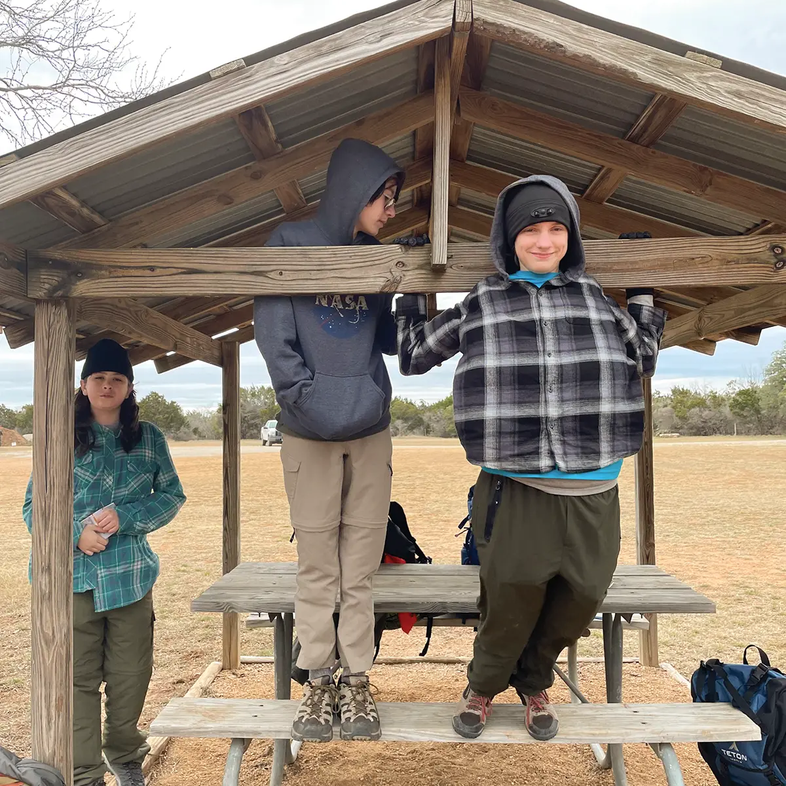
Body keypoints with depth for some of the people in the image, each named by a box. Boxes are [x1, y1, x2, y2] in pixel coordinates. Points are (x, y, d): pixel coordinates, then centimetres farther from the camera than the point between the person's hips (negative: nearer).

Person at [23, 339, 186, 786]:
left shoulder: (149, 439, 6)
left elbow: (172, 494, 5)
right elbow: (34, 505, 4)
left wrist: (124, 516, -10)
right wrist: (76, 534, -13)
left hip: (131, 576, 1)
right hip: (74, 577, -1)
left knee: (130, 676, 10)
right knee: (78, 679, 3)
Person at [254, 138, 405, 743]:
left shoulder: (379, 257, 11)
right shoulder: (290, 245, 0)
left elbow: (391, 338, 13)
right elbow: (274, 335, -7)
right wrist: (308, 400, -15)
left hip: (372, 430, 3)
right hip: (309, 435, -3)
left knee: (360, 570, 7)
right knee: (317, 567, 5)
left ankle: (356, 681, 19)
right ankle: (319, 681, 19)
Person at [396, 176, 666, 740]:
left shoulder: (594, 295, 9)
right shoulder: (479, 303, 5)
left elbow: (642, 362, 24)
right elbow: (413, 359, 16)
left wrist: (645, 294, 17)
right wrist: (412, 290, 13)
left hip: (591, 489, 3)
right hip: (514, 486, -2)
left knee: (581, 598, 7)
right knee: (513, 590, -10)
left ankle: (533, 682, 37)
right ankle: (484, 684, 22)